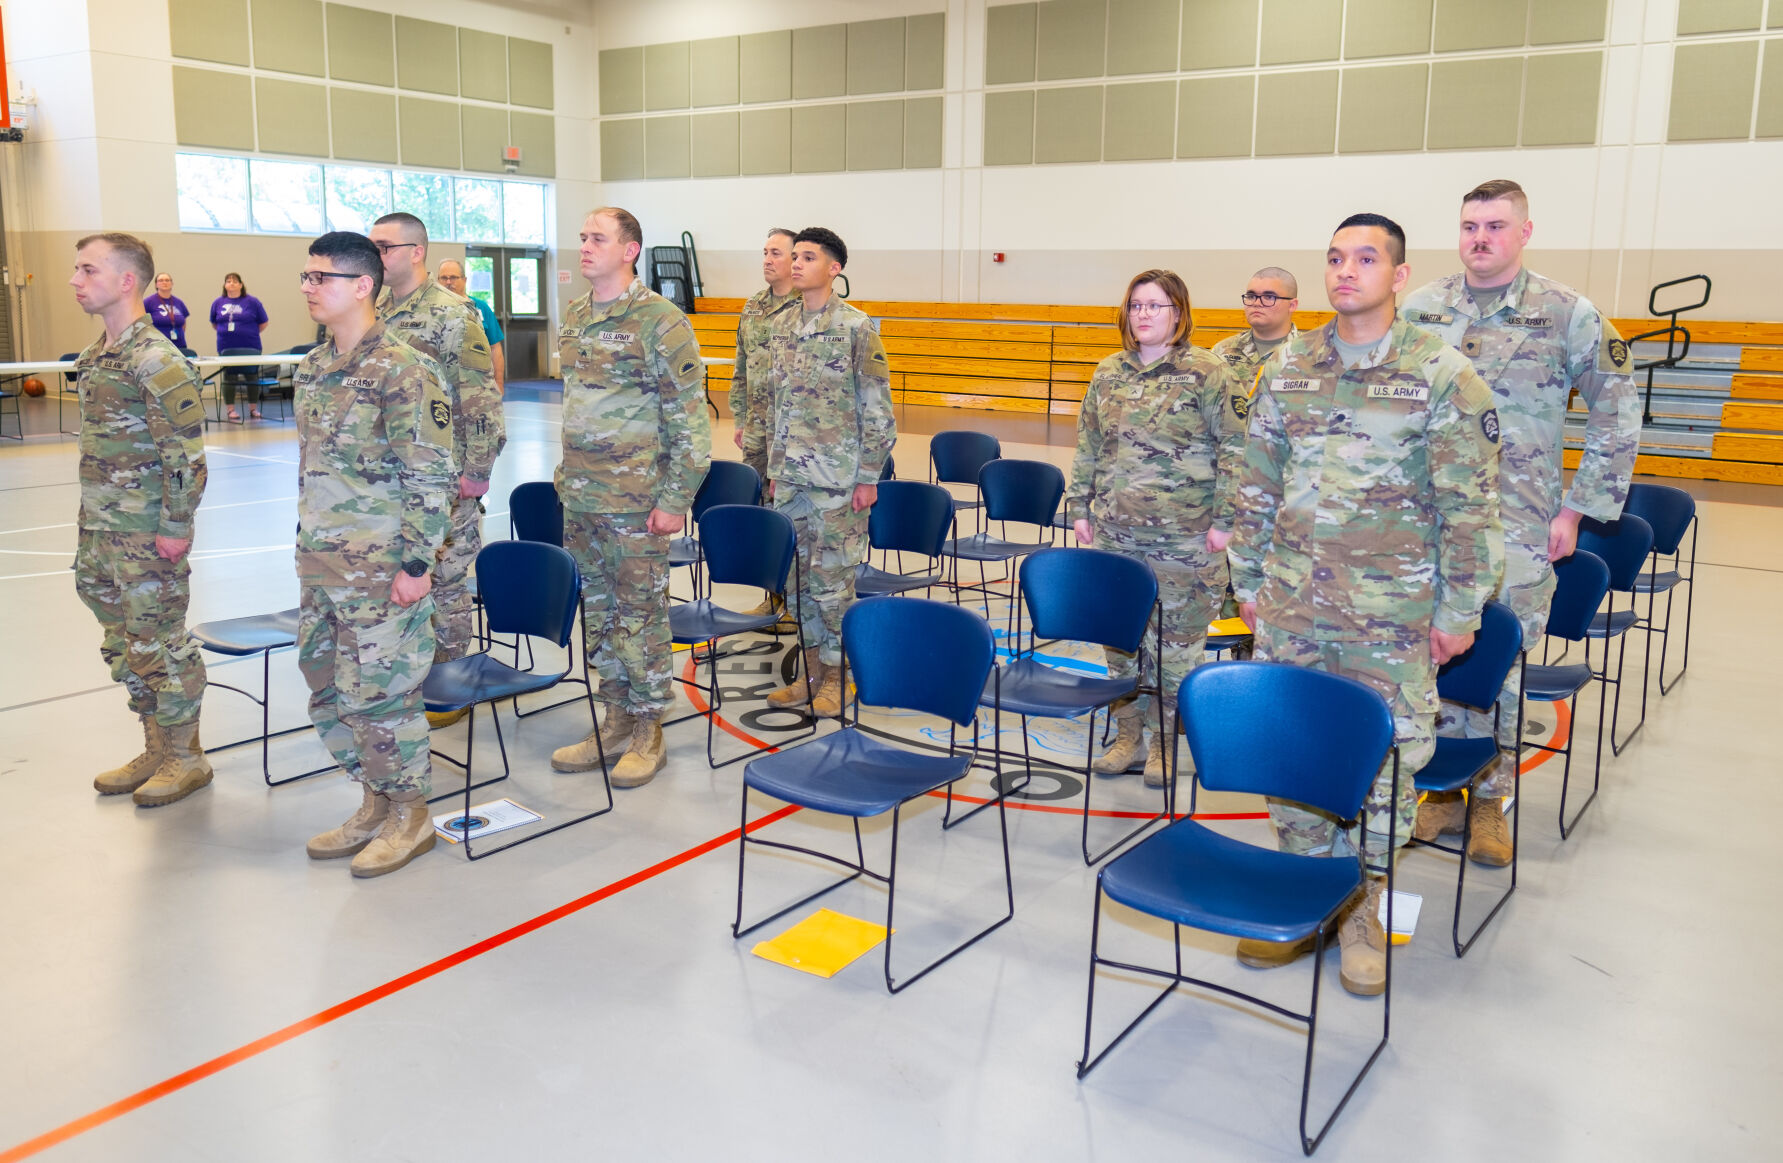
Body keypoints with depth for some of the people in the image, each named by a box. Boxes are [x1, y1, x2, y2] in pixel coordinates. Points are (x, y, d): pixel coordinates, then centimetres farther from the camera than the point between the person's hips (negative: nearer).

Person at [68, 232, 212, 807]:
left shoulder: (156, 359, -17)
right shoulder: (93, 356, 11)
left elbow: (187, 452, -19)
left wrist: (176, 528, -19)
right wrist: (90, 521, 18)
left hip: (147, 538, -9)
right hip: (101, 533, 9)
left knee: (158, 646, 1)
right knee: (123, 645, 16)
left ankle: (186, 759, 15)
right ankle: (156, 751, 29)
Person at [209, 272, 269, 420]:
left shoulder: (252, 302, 2)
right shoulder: (218, 302, 8)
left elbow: (263, 324, 6)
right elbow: (214, 324, 18)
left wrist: (250, 334, 1)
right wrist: (226, 333, 6)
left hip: (250, 346, -1)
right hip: (227, 347, 1)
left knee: (252, 377, 3)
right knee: (229, 378, 2)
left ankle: (253, 409, 14)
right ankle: (231, 409, 9)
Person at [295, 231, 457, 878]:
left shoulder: (403, 370, -15)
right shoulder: (312, 368, 11)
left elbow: (432, 478, -16)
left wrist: (417, 563, -17)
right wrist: (308, 546, 19)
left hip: (380, 566, -8)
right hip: (319, 562, 9)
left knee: (379, 691, 0)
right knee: (326, 687, 15)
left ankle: (410, 816, 17)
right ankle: (374, 803, 30)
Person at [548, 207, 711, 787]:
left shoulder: (660, 321, -11)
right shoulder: (574, 317, 12)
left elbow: (689, 418, -12)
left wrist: (674, 500, -15)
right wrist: (568, 476, 18)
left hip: (635, 500, -7)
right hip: (579, 498, 7)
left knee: (640, 612, 1)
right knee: (597, 610, 13)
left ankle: (647, 733, 14)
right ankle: (615, 723, 26)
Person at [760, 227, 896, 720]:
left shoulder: (857, 326, -9)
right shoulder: (784, 325, 10)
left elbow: (877, 408, -8)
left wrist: (869, 476, -11)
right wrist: (774, 466, 15)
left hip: (837, 477, -6)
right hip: (791, 475, 6)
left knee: (831, 576, -1)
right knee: (798, 573, 11)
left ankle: (834, 675, 13)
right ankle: (810, 671, 23)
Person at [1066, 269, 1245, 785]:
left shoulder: (1206, 374, -5)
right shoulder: (1108, 374, 10)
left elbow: (1234, 450, -6)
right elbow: (1088, 449, 16)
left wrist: (1223, 520, -9)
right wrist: (1080, 508, 12)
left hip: (1184, 537, -4)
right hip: (1117, 533, 5)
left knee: (1176, 641, 3)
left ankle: (1164, 742, 16)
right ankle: (1128, 735, 24)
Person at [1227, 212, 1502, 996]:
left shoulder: (1443, 375, -4)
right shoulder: (1287, 369, 7)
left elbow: (1469, 505, -3)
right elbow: (1255, 486, 13)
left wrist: (1459, 610, -4)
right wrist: (1248, 580, 12)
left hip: (1393, 616, -3)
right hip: (1291, 607, 4)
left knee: (1385, 757, 4)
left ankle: (1363, 907, 23)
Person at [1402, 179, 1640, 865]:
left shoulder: (1569, 315, 0)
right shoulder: (1420, 309, 6)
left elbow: (1618, 416, 4)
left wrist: (1577, 508, -1)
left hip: (1518, 531, -2)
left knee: (1501, 668, 4)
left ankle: (1490, 801, 20)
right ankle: (1441, 790, 21)